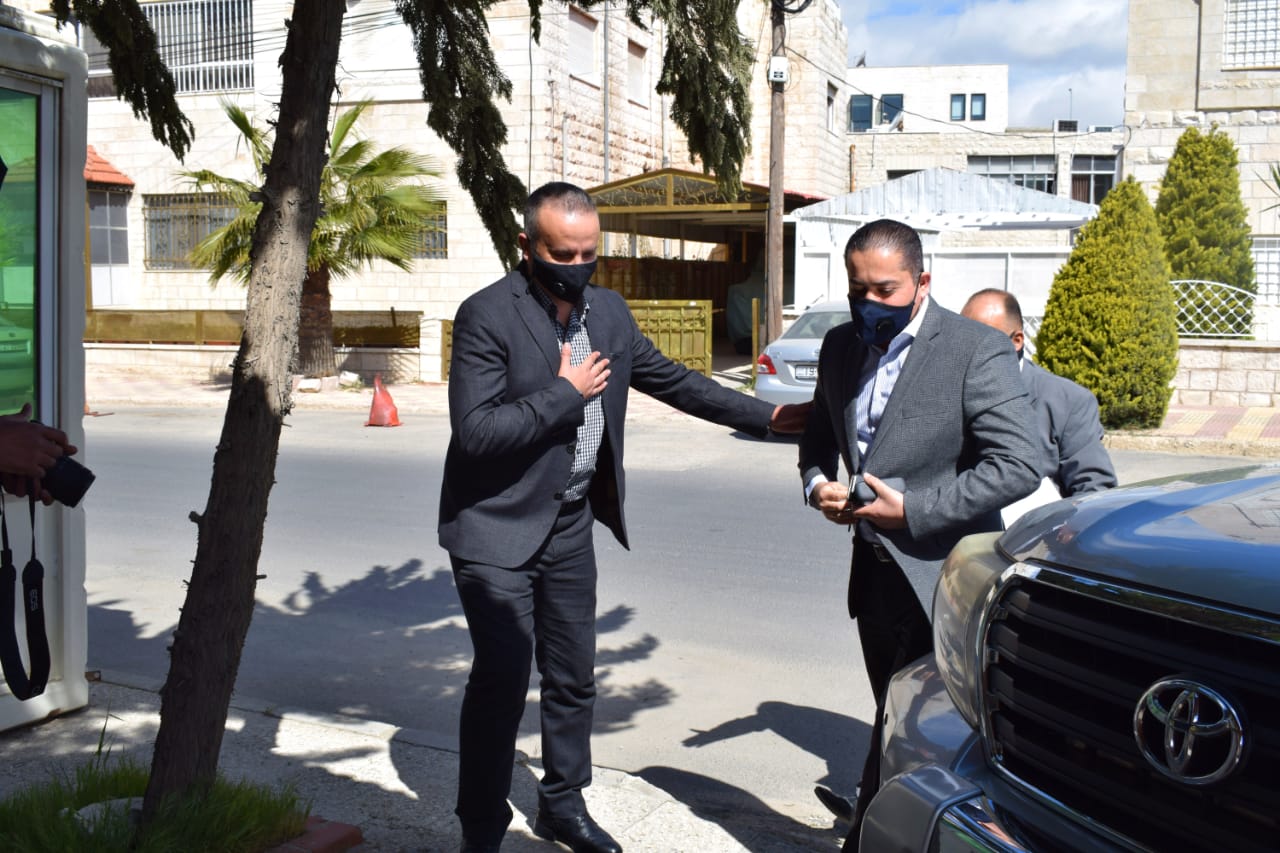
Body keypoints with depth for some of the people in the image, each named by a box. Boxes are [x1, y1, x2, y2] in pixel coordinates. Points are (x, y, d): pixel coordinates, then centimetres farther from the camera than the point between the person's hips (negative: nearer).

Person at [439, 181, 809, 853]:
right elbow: (474, 430, -24)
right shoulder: (487, 316, -16)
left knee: (573, 677, 14)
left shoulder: (608, 311, 6)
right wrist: (565, 392, -19)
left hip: (572, 523, 6)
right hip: (498, 527, -6)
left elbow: (671, 379, 16)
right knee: (502, 678, -6)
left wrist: (767, 416, 15)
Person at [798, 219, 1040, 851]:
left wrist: (913, 510, -19)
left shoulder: (976, 350, -13)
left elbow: (1018, 466, -18)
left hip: (937, 579, -7)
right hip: (873, 568, 7)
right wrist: (817, 484, -3)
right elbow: (819, 436, 20)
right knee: (897, 722, 18)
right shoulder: (840, 346, 8)